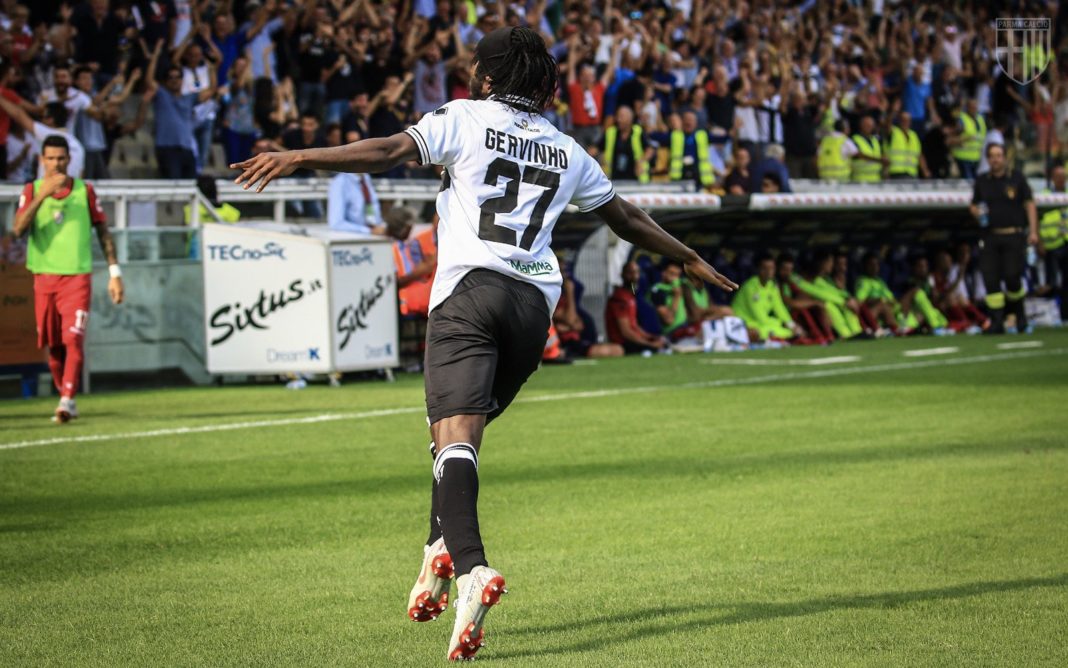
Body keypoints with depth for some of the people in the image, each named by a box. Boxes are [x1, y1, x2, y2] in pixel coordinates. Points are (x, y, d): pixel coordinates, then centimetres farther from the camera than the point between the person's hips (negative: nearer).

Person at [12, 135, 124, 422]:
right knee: (53, 345, 6)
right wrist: (41, 195, -21)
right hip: (44, 277, 2)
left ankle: (67, 400, -21)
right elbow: (19, 228, -11)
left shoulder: (85, 191, 4)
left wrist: (114, 272, 3)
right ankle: (66, 397, 20)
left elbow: (103, 232, 9)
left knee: (74, 338, -17)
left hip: (77, 276, -2)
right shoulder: (32, 190, 4)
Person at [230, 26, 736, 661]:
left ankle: (469, 567, -38)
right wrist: (690, 258, 49)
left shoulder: (465, 119, 11)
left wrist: (296, 158, -3)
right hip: (535, 304, 5)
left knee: (455, 436, -17)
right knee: (466, 428, 22)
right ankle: (441, 549, 9)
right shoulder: (566, 150, 24)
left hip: (469, 288, -5)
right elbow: (627, 217, 34)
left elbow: (389, 151, -3)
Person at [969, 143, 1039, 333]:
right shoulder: (981, 181, 12)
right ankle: (996, 322, -1)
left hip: (1014, 236, -2)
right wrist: (976, 211, -5)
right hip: (990, 237, 2)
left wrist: (1033, 231, -5)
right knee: (990, 279, -6)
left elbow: (1029, 204, 4)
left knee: (1012, 276, -9)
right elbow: (973, 205, 20)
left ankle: (1018, 311, 20)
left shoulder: (1017, 178, 5)